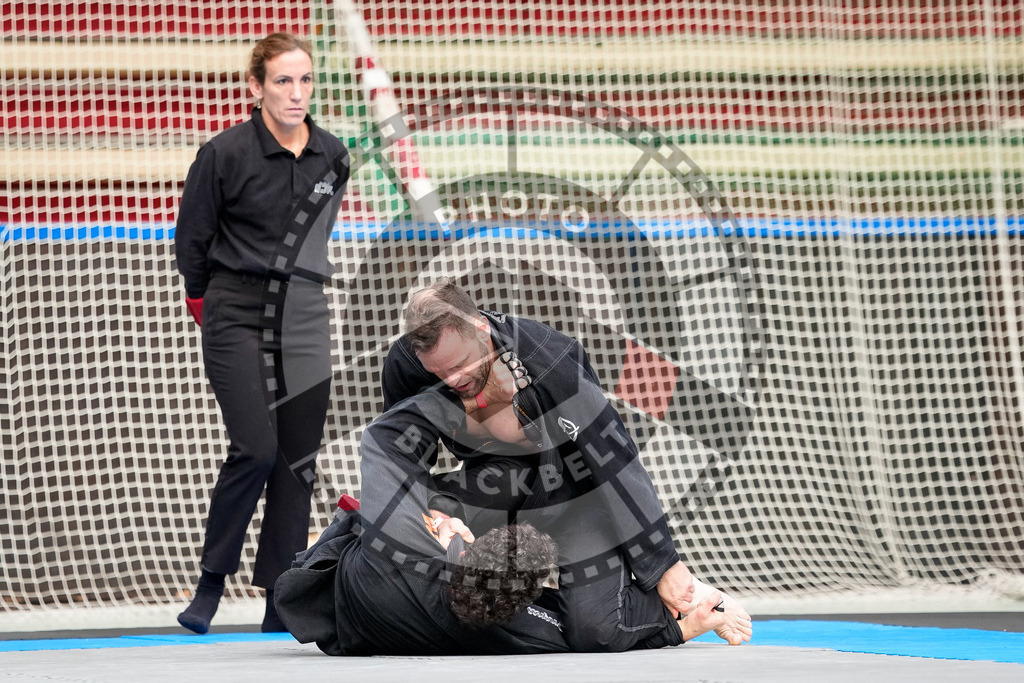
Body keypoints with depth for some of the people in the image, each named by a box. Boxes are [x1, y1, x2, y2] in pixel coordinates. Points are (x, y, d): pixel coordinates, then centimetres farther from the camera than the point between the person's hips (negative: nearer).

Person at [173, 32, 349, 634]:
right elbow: (191, 238, 2)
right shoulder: (225, 154, -10)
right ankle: (212, 580, 2)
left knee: (299, 459, 1)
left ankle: (281, 604, 7)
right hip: (237, 314, -4)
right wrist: (204, 298, 12)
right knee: (255, 449, -16)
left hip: (306, 318, 5)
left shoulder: (333, 157, 5)